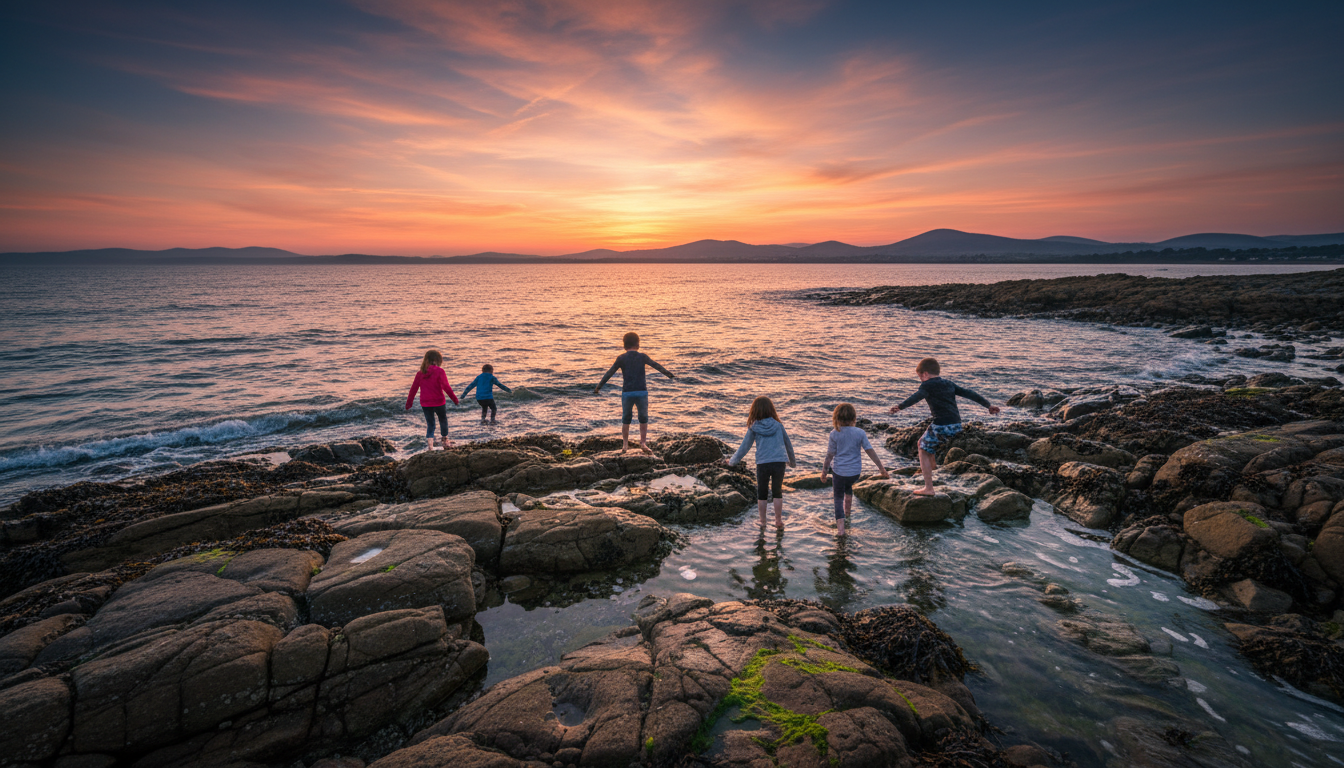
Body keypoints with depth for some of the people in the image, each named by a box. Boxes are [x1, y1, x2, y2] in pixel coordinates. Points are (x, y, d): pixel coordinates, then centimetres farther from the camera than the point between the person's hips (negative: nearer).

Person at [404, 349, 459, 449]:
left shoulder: (420, 373, 5)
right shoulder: (439, 371, -10)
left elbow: (414, 388, 7)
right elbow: (446, 386, -14)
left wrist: (409, 402, 13)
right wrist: (454, 398, -7)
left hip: (425, 403, 4)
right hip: (439, 402, -4)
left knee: (429, 424, 10)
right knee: (443, 420, 17)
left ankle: (430, 443, -3)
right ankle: (445, 441, 26)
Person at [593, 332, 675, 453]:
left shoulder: (621, 358, 2)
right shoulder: (642, 356, 3)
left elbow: (609, 373, 0)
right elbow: (658, 366, 9)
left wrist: (598, 387, 4)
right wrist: (670, 375, 20)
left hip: (627, 393, 0)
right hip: (642, 392, 0)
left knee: (626, 419, 15)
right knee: (643, 418, 14)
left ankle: (625, 444, 14)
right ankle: (643, 443, 5)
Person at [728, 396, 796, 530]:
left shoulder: (754, 428, 1)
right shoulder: (778, 425, 6)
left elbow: (744, 447, 5)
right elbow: (788, 444, 16)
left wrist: (732, 461, 19)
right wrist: (792, 461, 32)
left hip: (763, 464, -1)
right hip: (779, 463, 1)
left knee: (762, 494, 14)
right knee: (777, 492, 16)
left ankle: (762, 522, 20)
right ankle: (778, 521, 18)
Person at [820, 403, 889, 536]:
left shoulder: (834, 434, -11)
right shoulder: (860, 433, -8)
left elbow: (830, 455, -7)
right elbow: (870, 451, -6)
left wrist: (824, 471, 4)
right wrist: (881, 468, 1)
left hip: (839, 471, -3)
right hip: (855, 471, 3)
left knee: (839, 498, 8)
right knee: (848, 486, 34)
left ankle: (840, 527, -3)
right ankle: (847, 513, 47)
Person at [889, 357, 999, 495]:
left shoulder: (928, 385, -4)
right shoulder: (948, 384, 19)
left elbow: (916, 397, -24)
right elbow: (969, 393, 23)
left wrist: (900, 407, -38)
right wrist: (988, 405, 31)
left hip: (942, 425, -8)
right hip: (957, 425, 8)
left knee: (923, 451, 6)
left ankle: (929, 488, 2)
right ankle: (929, 467, 42)